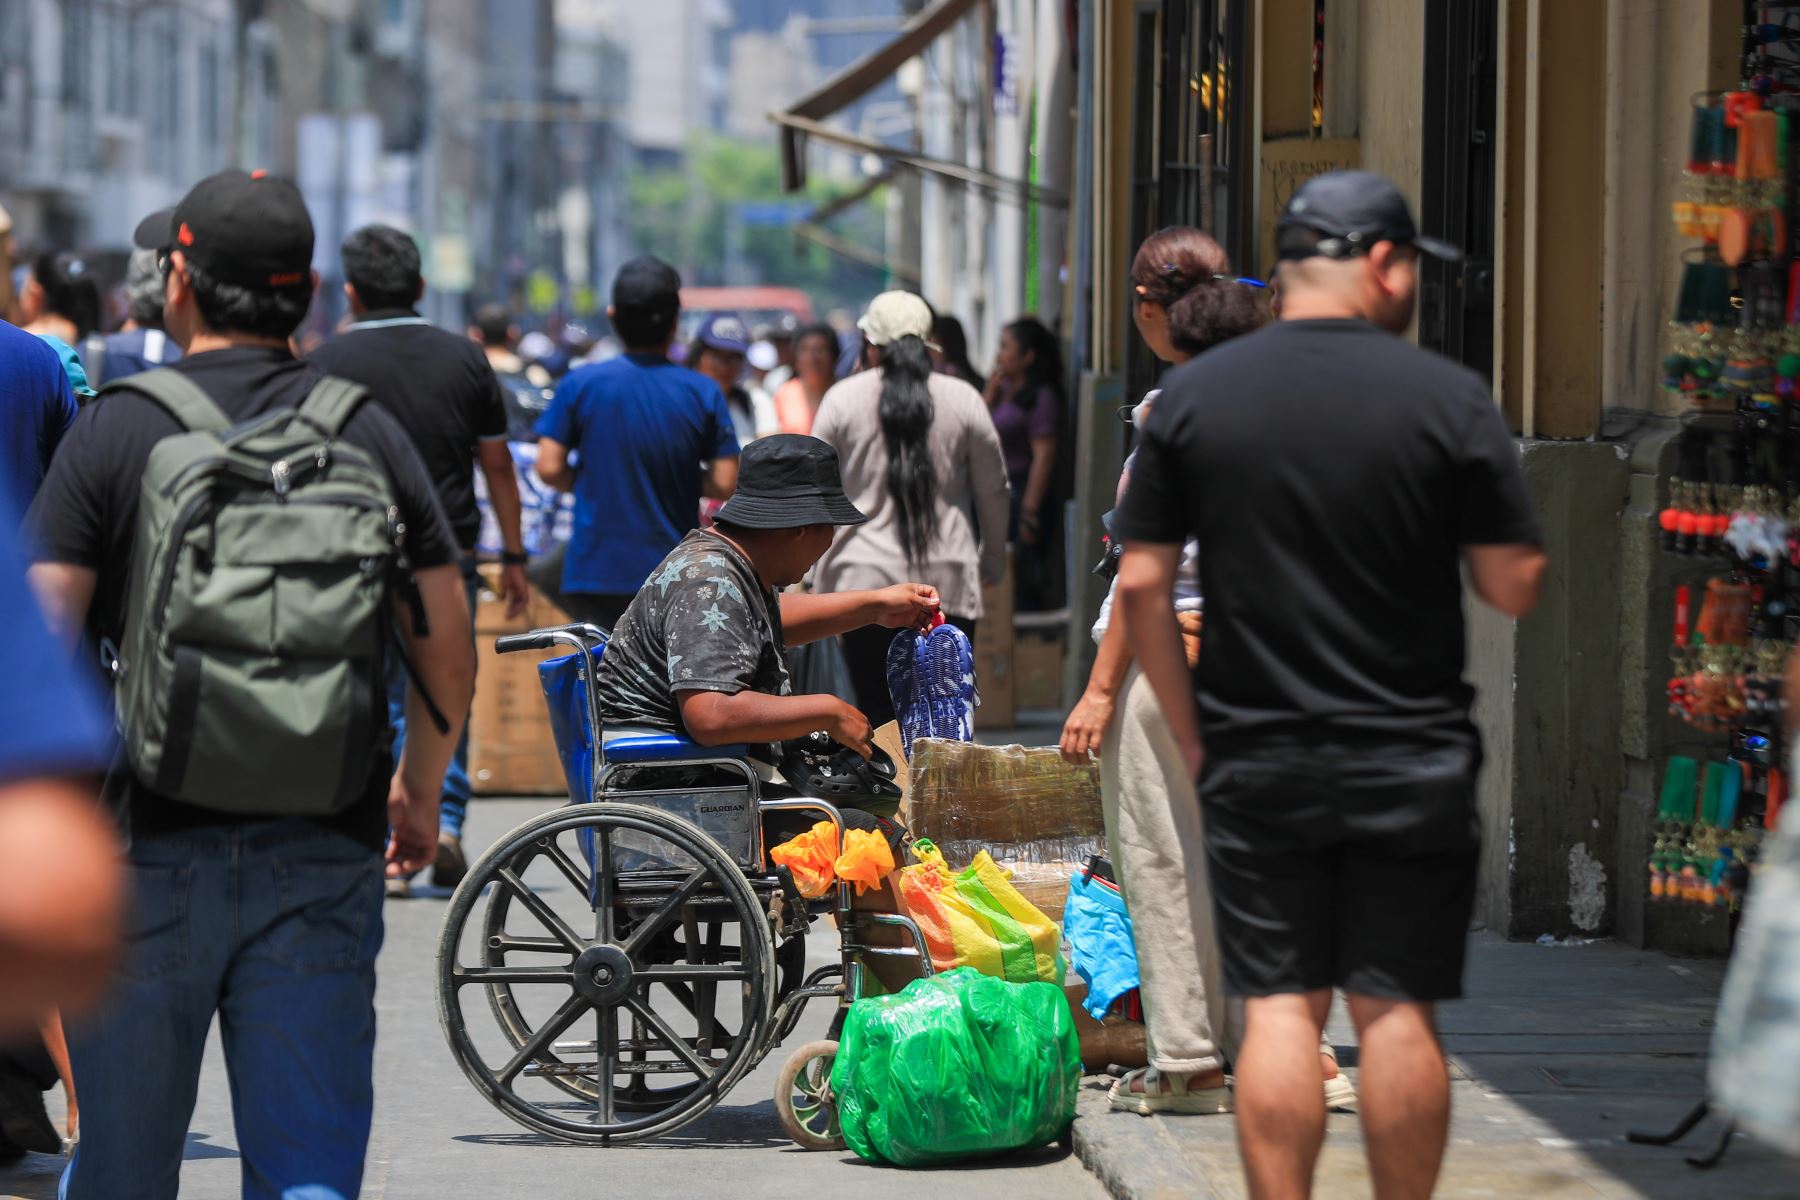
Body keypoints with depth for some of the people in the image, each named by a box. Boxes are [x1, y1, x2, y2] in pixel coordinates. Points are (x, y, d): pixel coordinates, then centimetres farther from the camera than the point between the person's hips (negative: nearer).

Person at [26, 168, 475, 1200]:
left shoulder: (117, 430, -5)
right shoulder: (369, 430, 4)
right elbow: (450, 649, 7)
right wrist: (419, 791, 23)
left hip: (153, 844, -2)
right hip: (324, 849, 2)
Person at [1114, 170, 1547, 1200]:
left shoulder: (1192, 395, 1)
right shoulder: (1450, 399, -7)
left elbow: (1142, 584, 0)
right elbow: (1516, 587, -4)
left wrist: (1191, 730, 8)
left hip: (1257, 761, 2)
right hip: (1412, 761, -2)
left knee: (1279, 1008, 4)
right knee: (1398, 1011, 4)